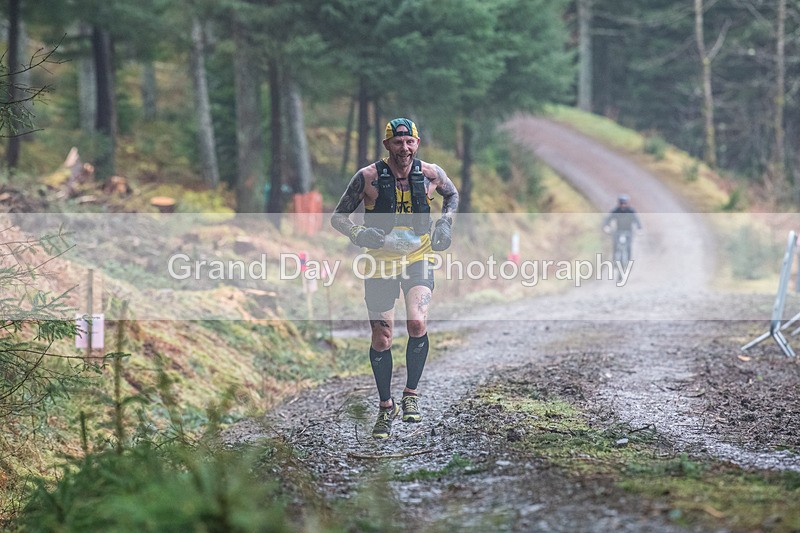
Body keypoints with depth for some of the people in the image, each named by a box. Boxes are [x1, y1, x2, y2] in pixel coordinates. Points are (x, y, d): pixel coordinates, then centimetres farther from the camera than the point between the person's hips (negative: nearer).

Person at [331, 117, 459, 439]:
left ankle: (411, 395, -3)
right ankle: (386, 407, 19)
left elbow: (452, 195, 17)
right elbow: (338, 217, -4)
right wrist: (359, 234, -22)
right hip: (381, 262, 0)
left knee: (417, 323, -22)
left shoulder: (430, 174, -6)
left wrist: (445, 224, 1)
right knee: (381, 338, 2)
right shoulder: (368, 177, -11)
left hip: (418, 259, 0)